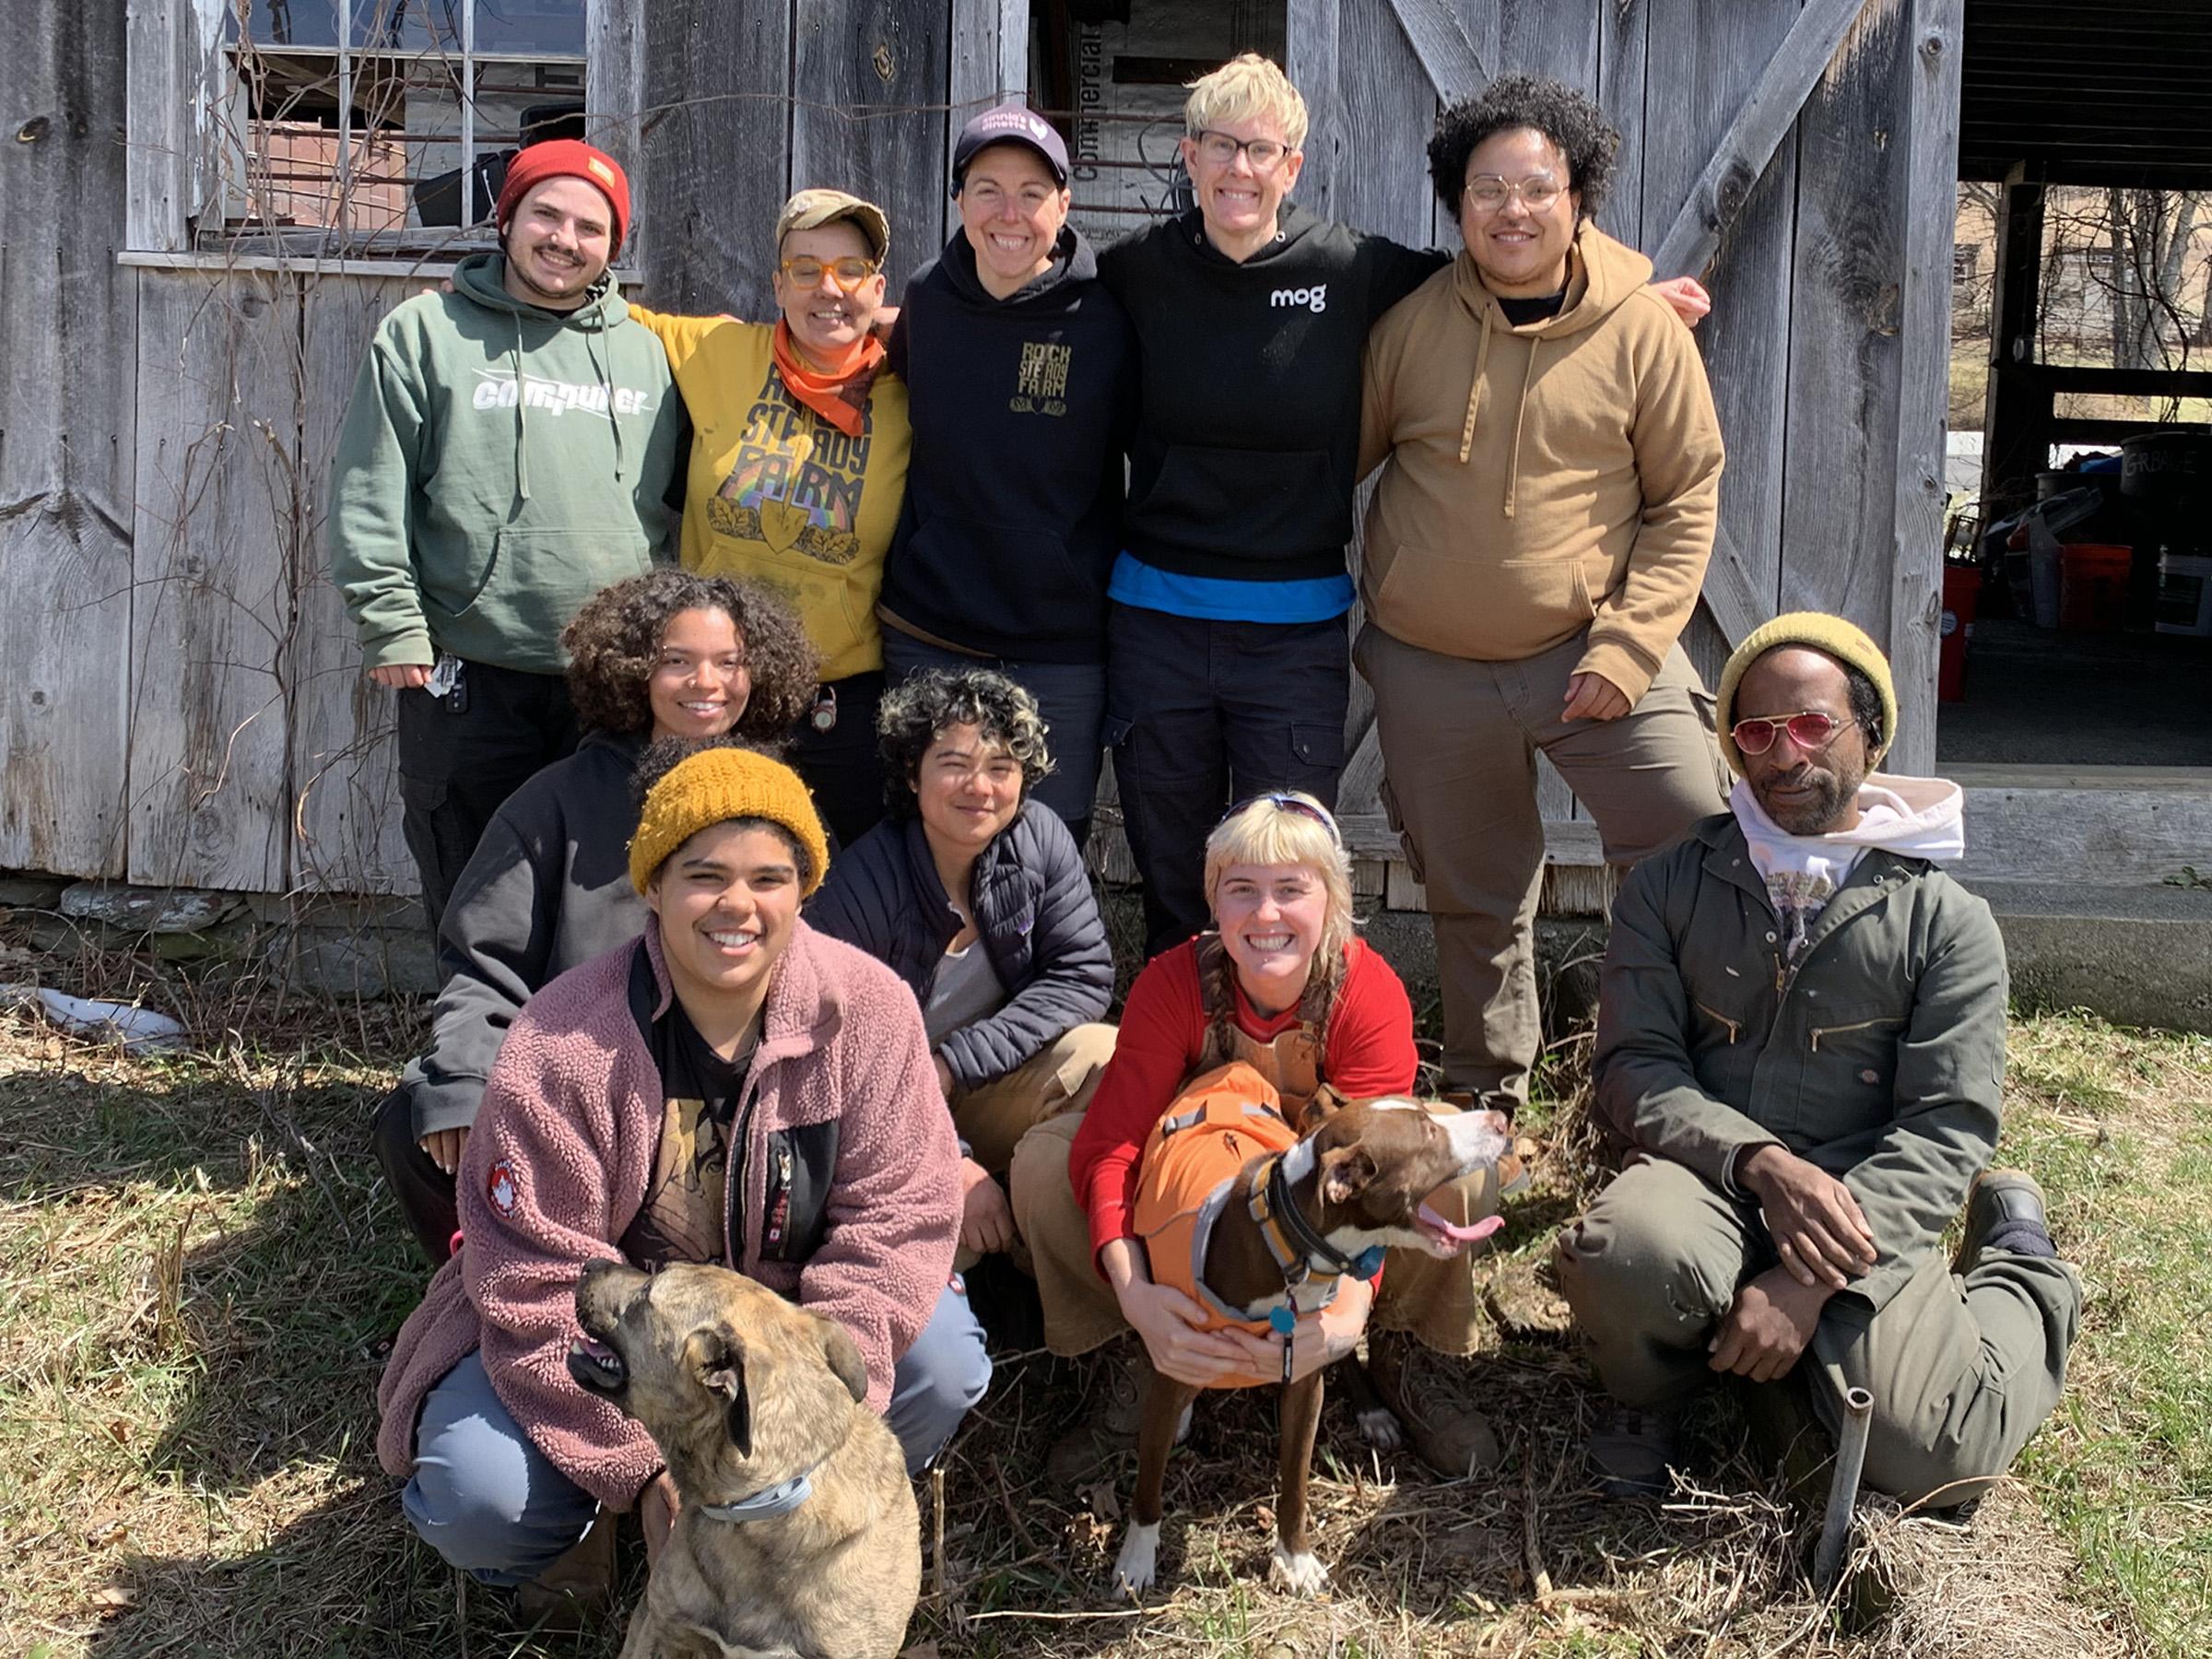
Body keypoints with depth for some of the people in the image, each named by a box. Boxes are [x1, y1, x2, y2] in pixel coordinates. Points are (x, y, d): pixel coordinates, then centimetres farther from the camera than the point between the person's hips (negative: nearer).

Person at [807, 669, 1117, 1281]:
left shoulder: (1040, 838, -8)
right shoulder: (862, 887, -21)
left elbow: (1084, 976, -8)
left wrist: (953, 1065, -18)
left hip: (989, 1091, 4)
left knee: (1104, 1058, -26)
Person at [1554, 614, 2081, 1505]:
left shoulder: (1946, 921, 3)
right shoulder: (1670, 888, 9)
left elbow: (1947, 1129, -4)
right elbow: (1635, 1068, 1)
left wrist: (1809, 1282, -17)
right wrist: (1759, 1162, -19)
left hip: (1861, 1216, 0)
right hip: (1708, 1185, 0)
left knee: (1930, 1461, -20)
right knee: (1623, 1254, -36)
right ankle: (1648, 1409, 2)